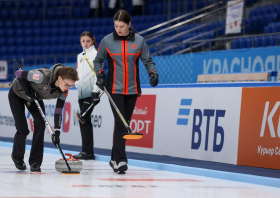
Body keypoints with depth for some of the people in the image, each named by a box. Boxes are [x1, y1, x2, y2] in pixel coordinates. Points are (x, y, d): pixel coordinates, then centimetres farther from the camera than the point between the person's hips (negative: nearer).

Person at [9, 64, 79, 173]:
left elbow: (58, 110, -14)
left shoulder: (64, 90, -22)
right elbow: (19, 74, -31)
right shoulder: (43, 76, -42)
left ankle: (35, 162, -5)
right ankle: (17, 157, 20)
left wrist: (57, 131, -21)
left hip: (35, 97, 5)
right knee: (23, 130, -9)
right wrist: (28, 93, -31)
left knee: (40, 124, -14)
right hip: (17, 94, -5)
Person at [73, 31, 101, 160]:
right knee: (85, 121, 7)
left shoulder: (95, 54, -6)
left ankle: (87, 151, -13)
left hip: (90, 92, -8)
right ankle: (88, 151, 9)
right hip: (81, 93, 8)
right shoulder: (80, 56, 18)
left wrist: (96, 91, -20)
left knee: (84, 119, -14)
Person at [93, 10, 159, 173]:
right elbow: (98, 60, 9)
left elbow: (147, 60, 6)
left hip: (132, 90, 2)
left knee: (125, 124, 9)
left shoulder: (139, 41, 0)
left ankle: (115, 159, 20)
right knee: (120, 123, -14)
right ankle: (120, 160, -14)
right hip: (115, 89, -2)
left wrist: (153, 73, -12)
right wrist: (100, 75, -6)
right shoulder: (107, 41, -2)